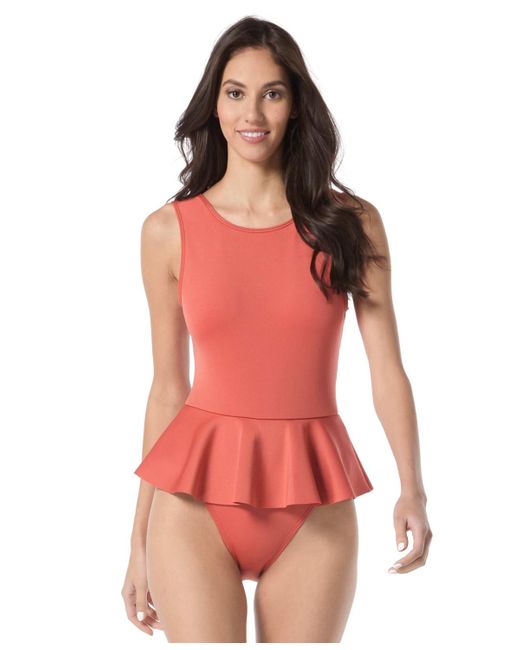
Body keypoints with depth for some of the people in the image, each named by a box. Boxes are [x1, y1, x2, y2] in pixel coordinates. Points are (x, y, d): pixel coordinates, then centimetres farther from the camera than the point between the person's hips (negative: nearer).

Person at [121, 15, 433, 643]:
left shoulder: (351, 223, 2)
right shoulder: (169, 231, 3)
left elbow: (387, 369, -3)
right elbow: (168, 389, 6)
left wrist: (412, 488, -19)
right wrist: (139, 542, 7)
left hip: (315, 509, 1)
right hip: (197, 501, 0)